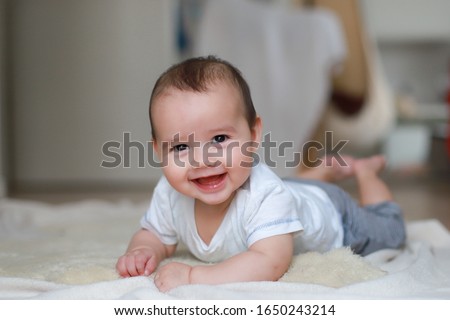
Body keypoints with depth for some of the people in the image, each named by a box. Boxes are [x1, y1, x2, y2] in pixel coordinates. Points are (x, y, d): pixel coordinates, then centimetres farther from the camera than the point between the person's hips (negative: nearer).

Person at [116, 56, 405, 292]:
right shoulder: (169, 195, -33)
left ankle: (364, 172, 45)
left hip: (331, 212, -4)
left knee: (390, 230, 25)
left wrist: (192, 276, -61)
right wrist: (143, 251, -39)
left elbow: (270, 265, -59)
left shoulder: (266, 195, -50)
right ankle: (332, 169, 54)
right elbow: (155, 235, -15)